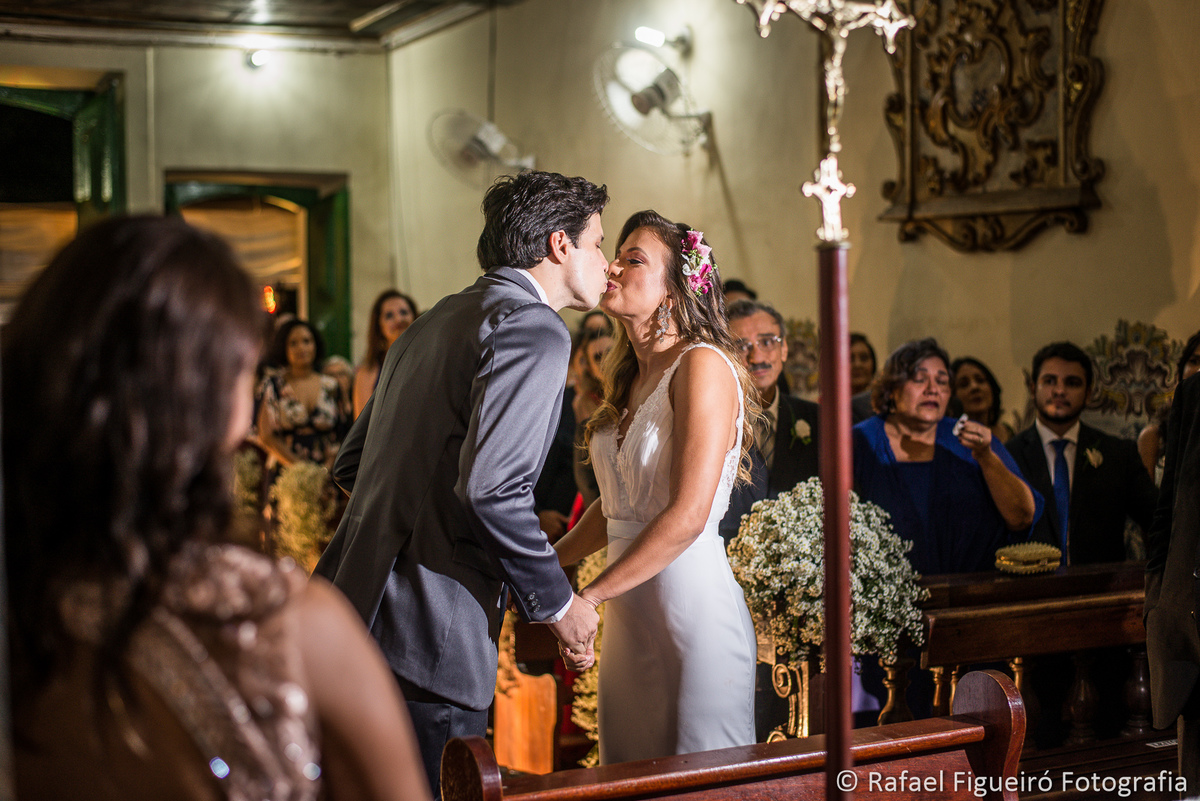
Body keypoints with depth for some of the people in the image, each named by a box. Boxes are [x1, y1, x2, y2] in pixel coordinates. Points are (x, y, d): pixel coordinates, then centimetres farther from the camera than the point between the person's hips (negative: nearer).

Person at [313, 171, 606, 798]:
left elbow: (349, 467, 22)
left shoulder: (430, 324, 19)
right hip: (430, 636, -9)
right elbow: (492, 485, -22)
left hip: (351, 608, 9)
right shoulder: (534, 328, -9)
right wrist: (557, 603, -9)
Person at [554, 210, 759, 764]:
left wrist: (587, 597, -18)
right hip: (629, 613, 8)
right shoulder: (630, 379, 13)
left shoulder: (703, 365, -12)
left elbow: (687, 516, -20)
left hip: (692, 606, -8)